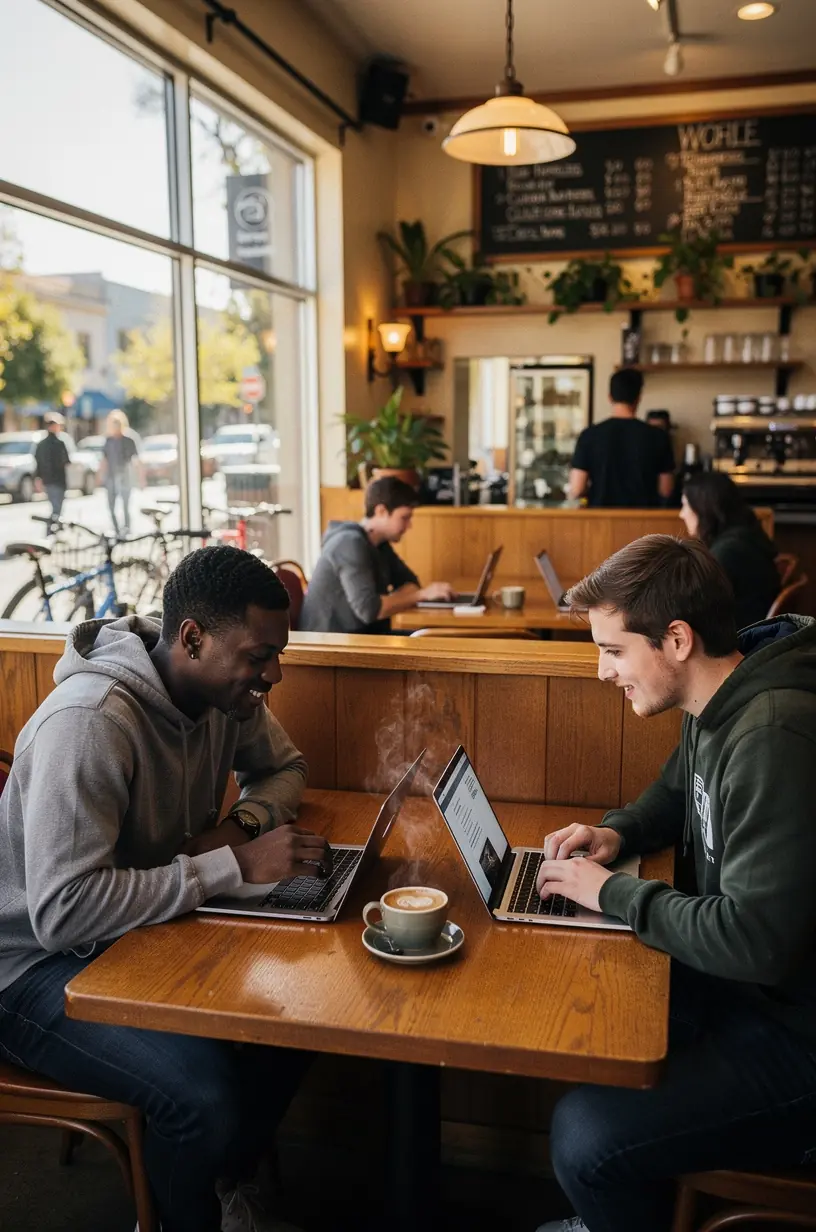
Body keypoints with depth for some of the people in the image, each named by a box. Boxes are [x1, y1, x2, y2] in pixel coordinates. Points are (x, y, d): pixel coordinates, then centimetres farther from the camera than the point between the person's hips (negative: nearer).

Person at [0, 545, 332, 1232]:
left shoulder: (223, 691, -5)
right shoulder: (92, 721, -30)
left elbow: (285, 767, 13)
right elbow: (64, 911, -36)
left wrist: (242, 822, -9)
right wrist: (234, 865, -32)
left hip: (152, 926, 8)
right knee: (207, 1094, -28)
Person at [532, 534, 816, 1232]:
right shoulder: (718, 709, 2)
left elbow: (757, 940, -31)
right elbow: (677, 796, 24)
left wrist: (613, 893, -17)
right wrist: (616, 833, 3)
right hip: (750, 981, 10)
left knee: (588, 1134, -20)